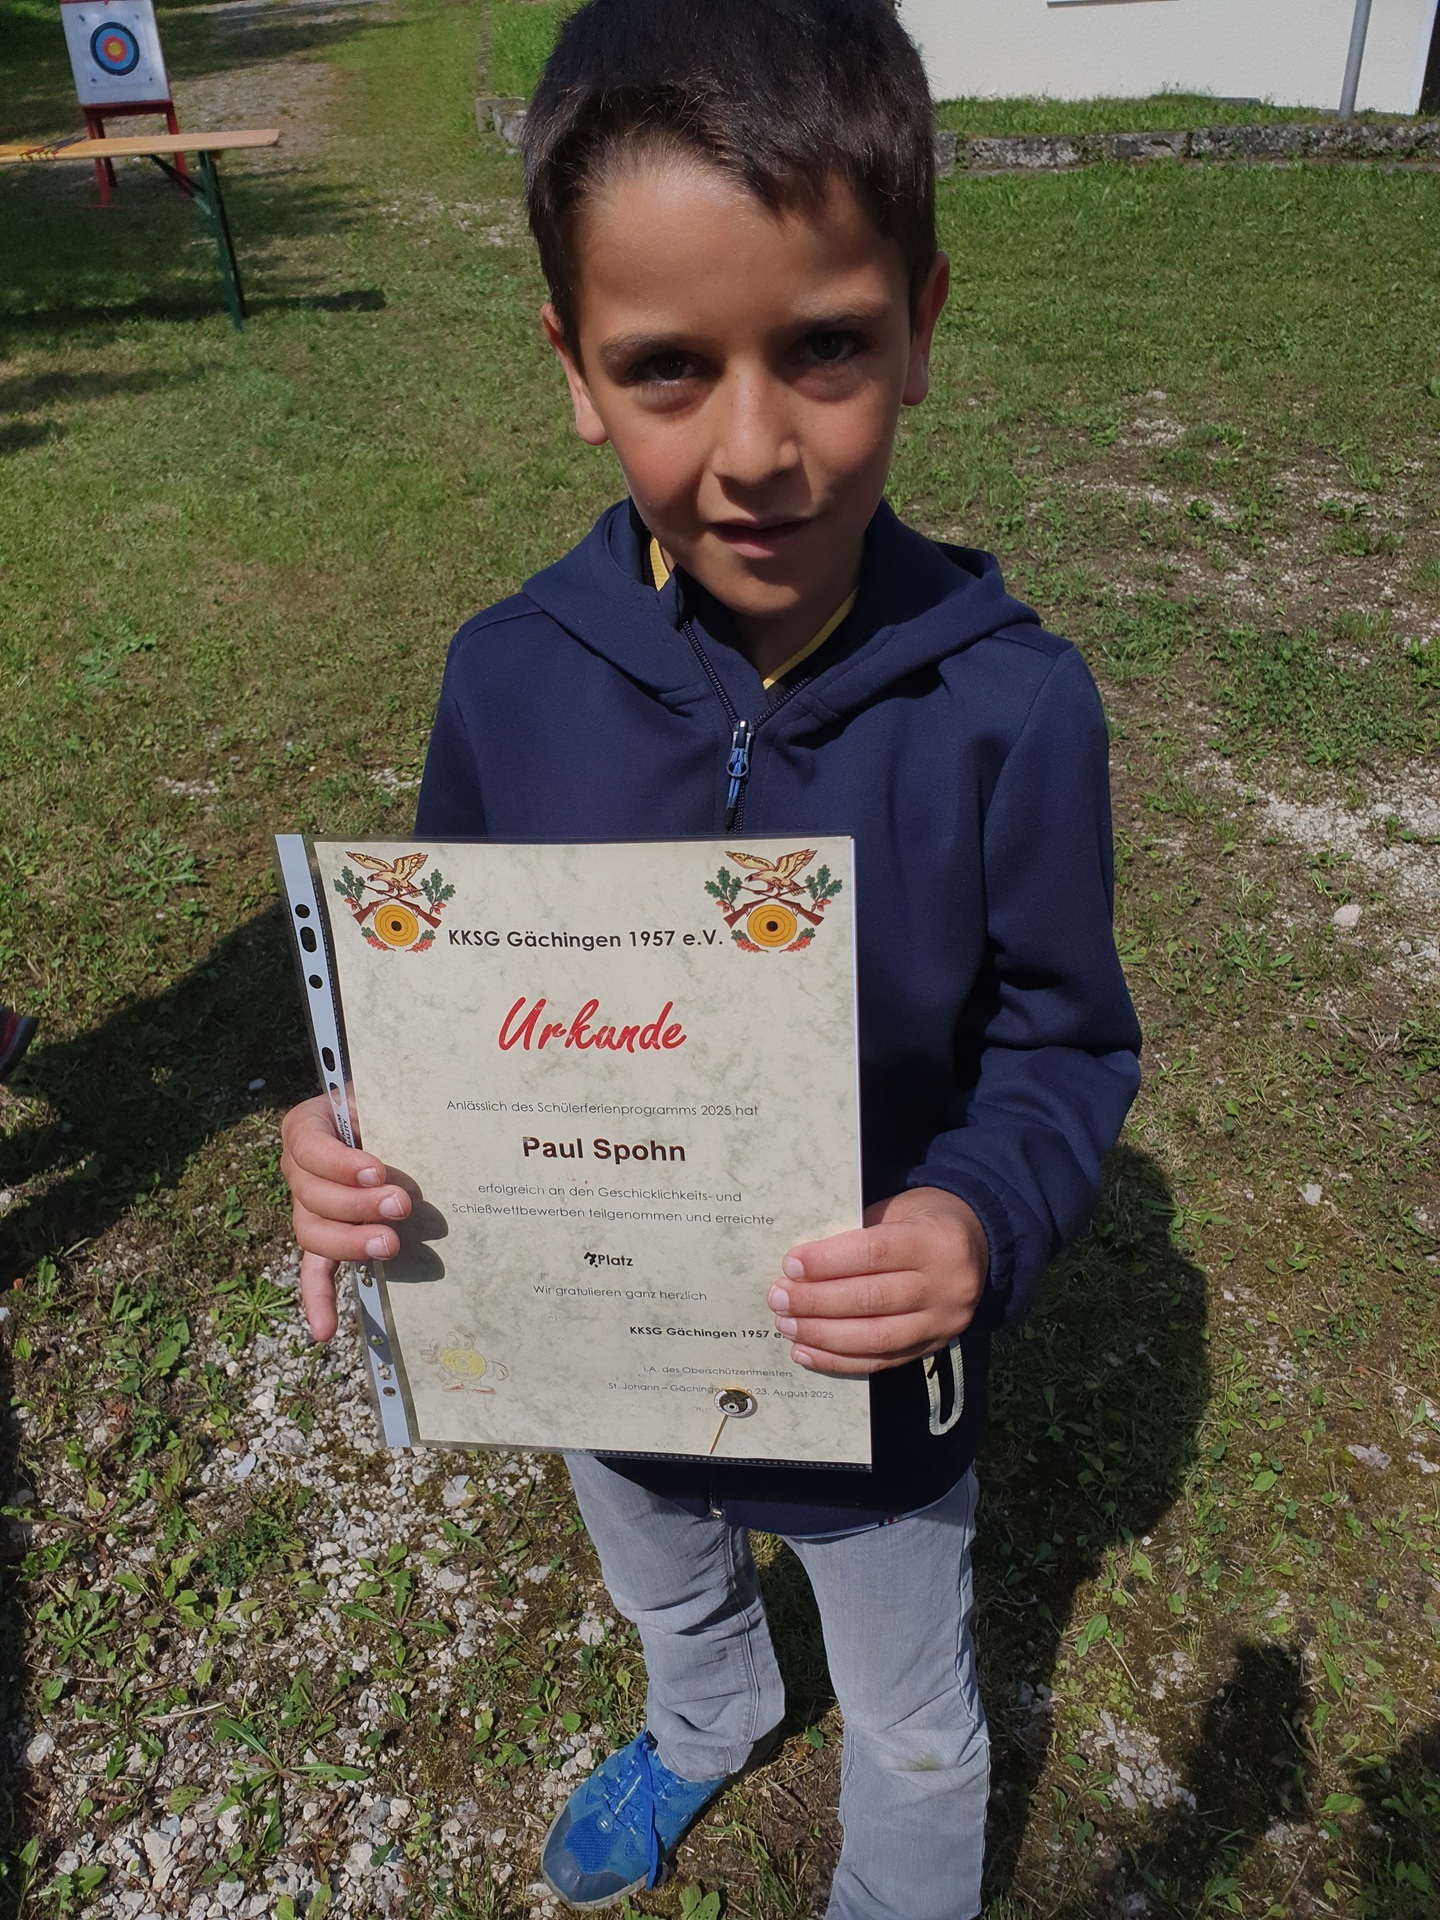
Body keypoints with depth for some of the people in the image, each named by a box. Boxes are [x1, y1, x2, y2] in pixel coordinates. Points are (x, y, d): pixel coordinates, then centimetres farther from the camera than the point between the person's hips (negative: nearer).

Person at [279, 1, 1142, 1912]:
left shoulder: (1008, 706, -27)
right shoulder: (510, 677, -19)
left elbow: (1060, 1045, -15)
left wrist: (985, 1218, -35)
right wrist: (360, 1134, -24)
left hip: (869, 1381, -2)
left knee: (912, 1725, 28)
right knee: (667, 1599, 37)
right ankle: (707, 1726, 74)